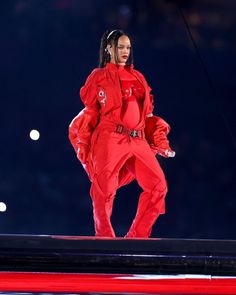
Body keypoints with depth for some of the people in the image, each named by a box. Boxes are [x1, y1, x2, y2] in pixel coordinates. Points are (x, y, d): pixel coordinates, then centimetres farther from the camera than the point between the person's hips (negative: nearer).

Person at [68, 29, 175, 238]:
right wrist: (84, 147, -1)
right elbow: (90, 113, 5)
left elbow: (147, 114, 21)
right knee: (105, 191, -9)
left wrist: (160, 142, 12)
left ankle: (137, 236, 1)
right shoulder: (99, 77, 8)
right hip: (110, 140, -4)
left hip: (138, 141, 5)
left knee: (158, 186, -7)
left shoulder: (138, 78, 20)